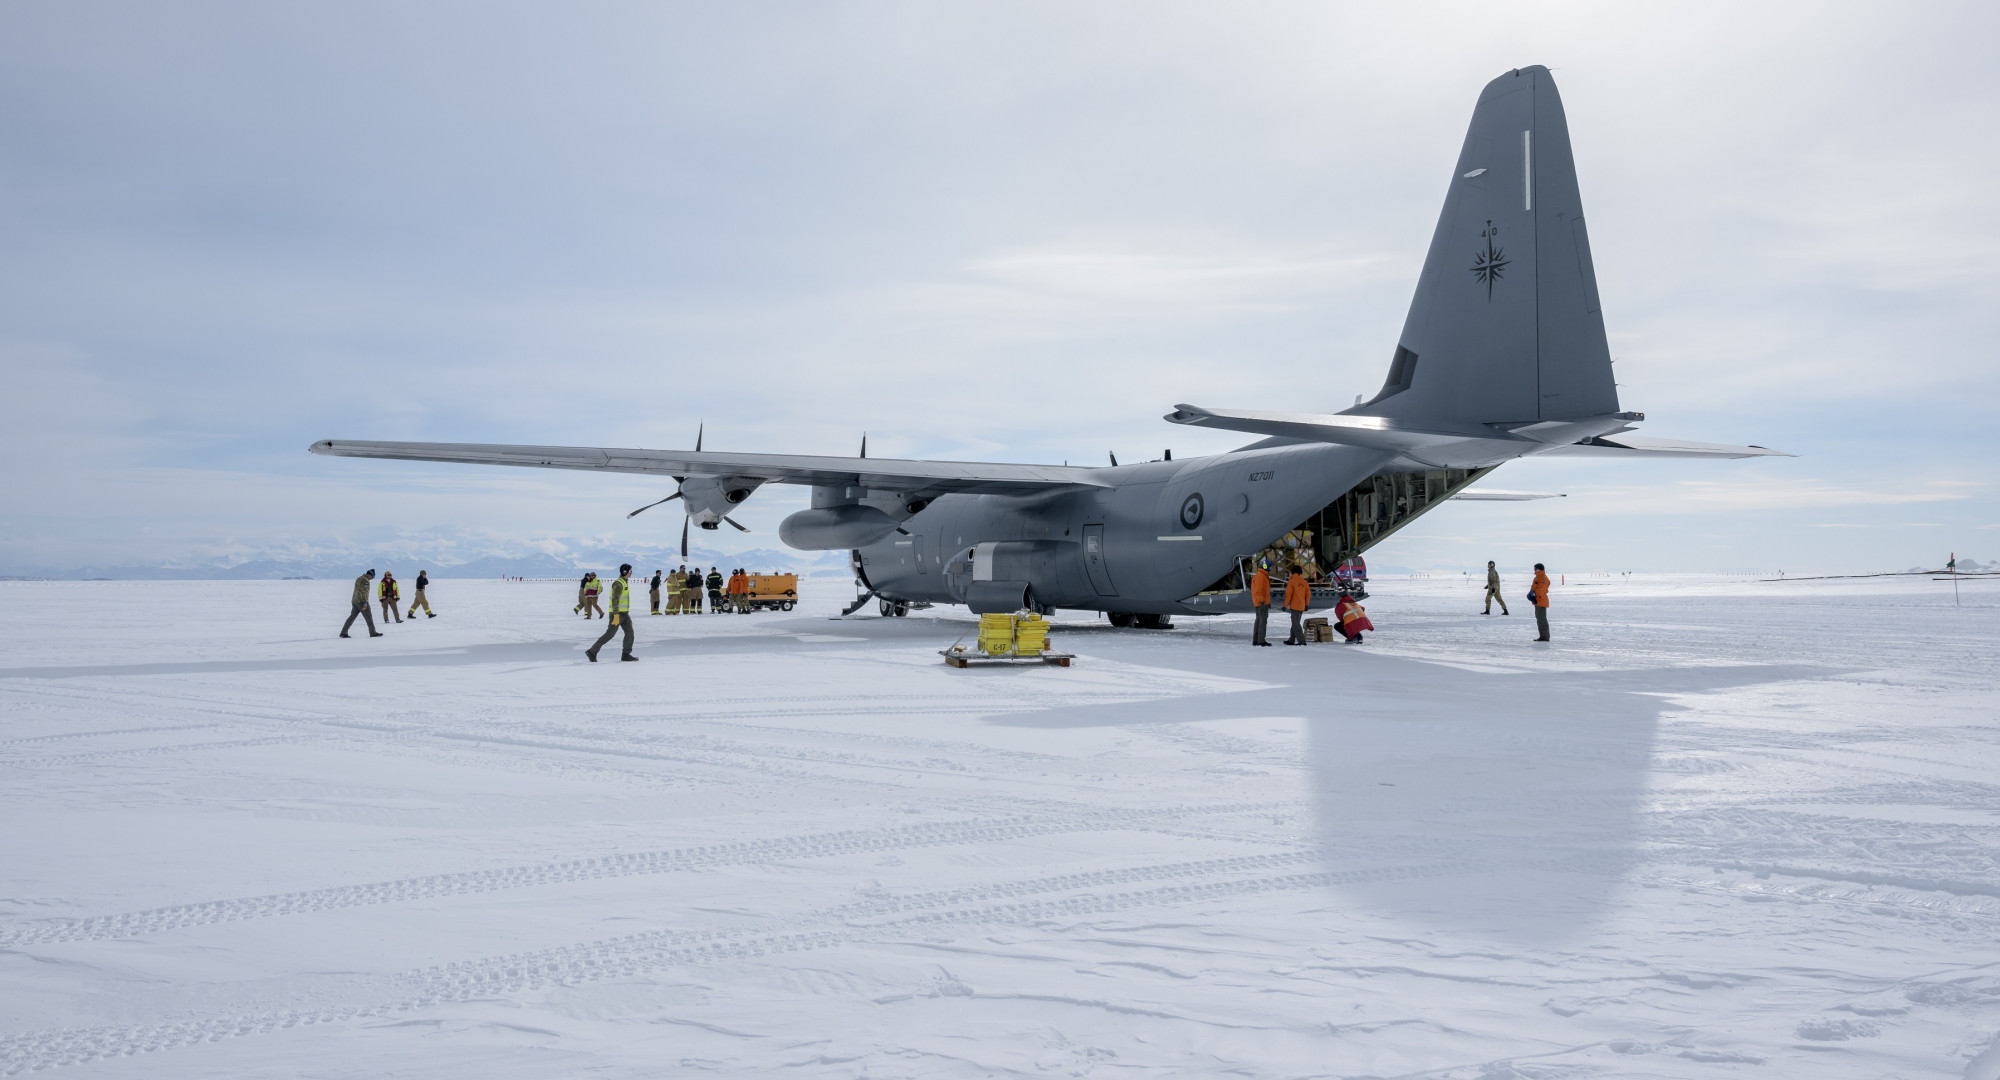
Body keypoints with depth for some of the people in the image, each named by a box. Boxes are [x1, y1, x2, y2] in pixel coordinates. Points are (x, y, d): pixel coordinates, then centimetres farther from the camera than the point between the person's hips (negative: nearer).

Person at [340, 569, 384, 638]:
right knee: (369, 617, -2)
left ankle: (343, 633, 6)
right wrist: (365, 603, -22)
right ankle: (373, 633, 1)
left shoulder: (358, 579, 18)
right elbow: (364, 592, -20)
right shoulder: (365, 580, -13)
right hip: (361, 601, -9)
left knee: (352, 617, 9)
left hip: (355, 601, 9)